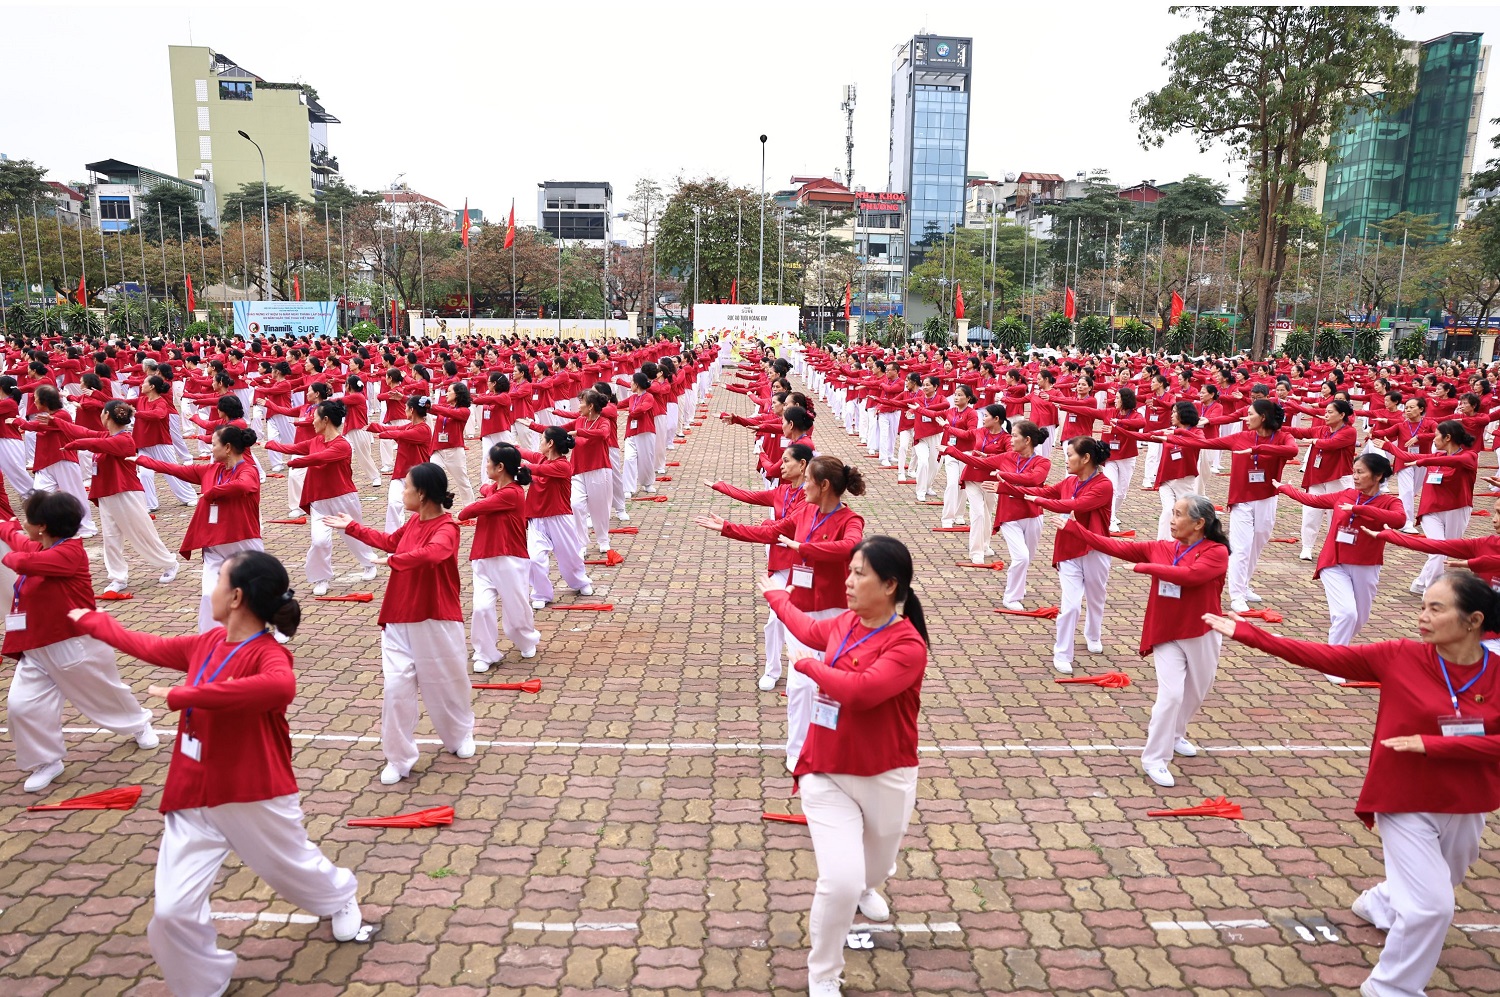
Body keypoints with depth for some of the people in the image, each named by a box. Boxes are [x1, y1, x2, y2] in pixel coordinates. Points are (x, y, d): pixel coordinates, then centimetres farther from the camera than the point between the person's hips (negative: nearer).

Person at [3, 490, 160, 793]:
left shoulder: (70, 552, -23)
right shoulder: (37, 548, 4)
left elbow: (25, 562, -37)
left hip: (76, 645, -7)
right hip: (36, 649, 7)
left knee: (106, 692, 14)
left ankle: (139, 724, 42)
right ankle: (46, 762, 16)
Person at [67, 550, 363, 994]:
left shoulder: (268, 655, -24)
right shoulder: (206, 643, 0)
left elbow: (280, 686, -49)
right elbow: (150, 646, 20)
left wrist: (182, 696, -41)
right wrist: (90, 620, 34)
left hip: (257, 799, -5)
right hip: (193, 801, 6)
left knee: (294, 867, 19)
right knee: (172, 911, -2)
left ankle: (341, 899, 54)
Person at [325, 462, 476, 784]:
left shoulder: (446, 528, -18)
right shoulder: (413, 522, 6)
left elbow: (432, 552, -41)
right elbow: (390, 541, 28)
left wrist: (393, 560, -32)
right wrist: (352, 526, 34)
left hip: (436, 621, -6)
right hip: (399, 620, 6)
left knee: (448, 682, 12)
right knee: (396, 686, 1)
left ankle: (461, 735, 39)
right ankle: (399, 759, 13)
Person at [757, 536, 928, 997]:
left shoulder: (908, 645, -20)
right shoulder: (844, 623, -1)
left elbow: (860, 690, -35)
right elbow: (810, 629, 23)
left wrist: (808, 665, -19)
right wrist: (777, 596, 40)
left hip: (884, 780, -3)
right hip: (826, 774, 3)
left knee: (873, 870, 21)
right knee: (840, 881, -12)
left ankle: (863, 888, 60)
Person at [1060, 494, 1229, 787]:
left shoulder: (1217, 552, -13)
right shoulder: (1160, 549, 0)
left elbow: (1189, 575, -31)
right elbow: (1116, 546, 0)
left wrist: (1145, 567, -22)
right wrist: (1071, 527, -3)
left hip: (1200, 636, -1)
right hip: (1166, 636, 1)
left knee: (1195, 693, 17)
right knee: (1170, 694, -10)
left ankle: (1174, 735, 44)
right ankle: (1154, 759, -1)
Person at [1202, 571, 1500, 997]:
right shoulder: (1399, 657, -13)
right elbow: (1323, 656, -15)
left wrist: (1430, 743, -28)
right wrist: (1246, 633, -20)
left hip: (1466, 808, 3)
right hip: (1405, 803, -3)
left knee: (1434, 890, 25)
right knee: (1431, 905, -8)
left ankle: (1378, 904, 58)